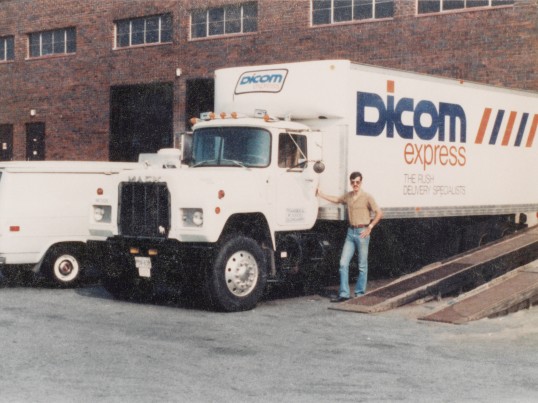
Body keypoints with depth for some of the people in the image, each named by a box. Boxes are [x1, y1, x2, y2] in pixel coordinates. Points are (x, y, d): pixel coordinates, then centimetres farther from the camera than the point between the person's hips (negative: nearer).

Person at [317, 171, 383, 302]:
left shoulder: (367, 197, -6)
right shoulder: (348, 196, 10)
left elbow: (379, 213, -7)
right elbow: (337, 199, 31)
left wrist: (369, 227, -10)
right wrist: (321, 194, 30)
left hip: (362, 232, -6)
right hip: (351, 232, 6)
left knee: (362, 266, 2)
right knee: (343, 263, 0)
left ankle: (360, 293, 11)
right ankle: (343, 293, 3)